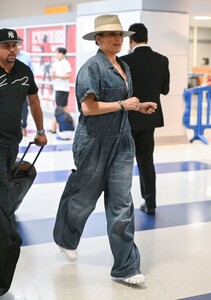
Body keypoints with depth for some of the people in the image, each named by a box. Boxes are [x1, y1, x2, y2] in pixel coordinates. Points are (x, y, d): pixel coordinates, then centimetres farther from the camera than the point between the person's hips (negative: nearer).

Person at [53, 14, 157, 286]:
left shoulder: (124, 67, 12)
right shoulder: (92, 67, -12)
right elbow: (88, 108, -20)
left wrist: (139, 107, 7)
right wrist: (123, 105, -16)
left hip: (121, 142, 6)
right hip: (94, 142, -6)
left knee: (122, 203, 3)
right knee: (84, 197, 12)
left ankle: (126, 267, 9)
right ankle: (67, 240, 41)